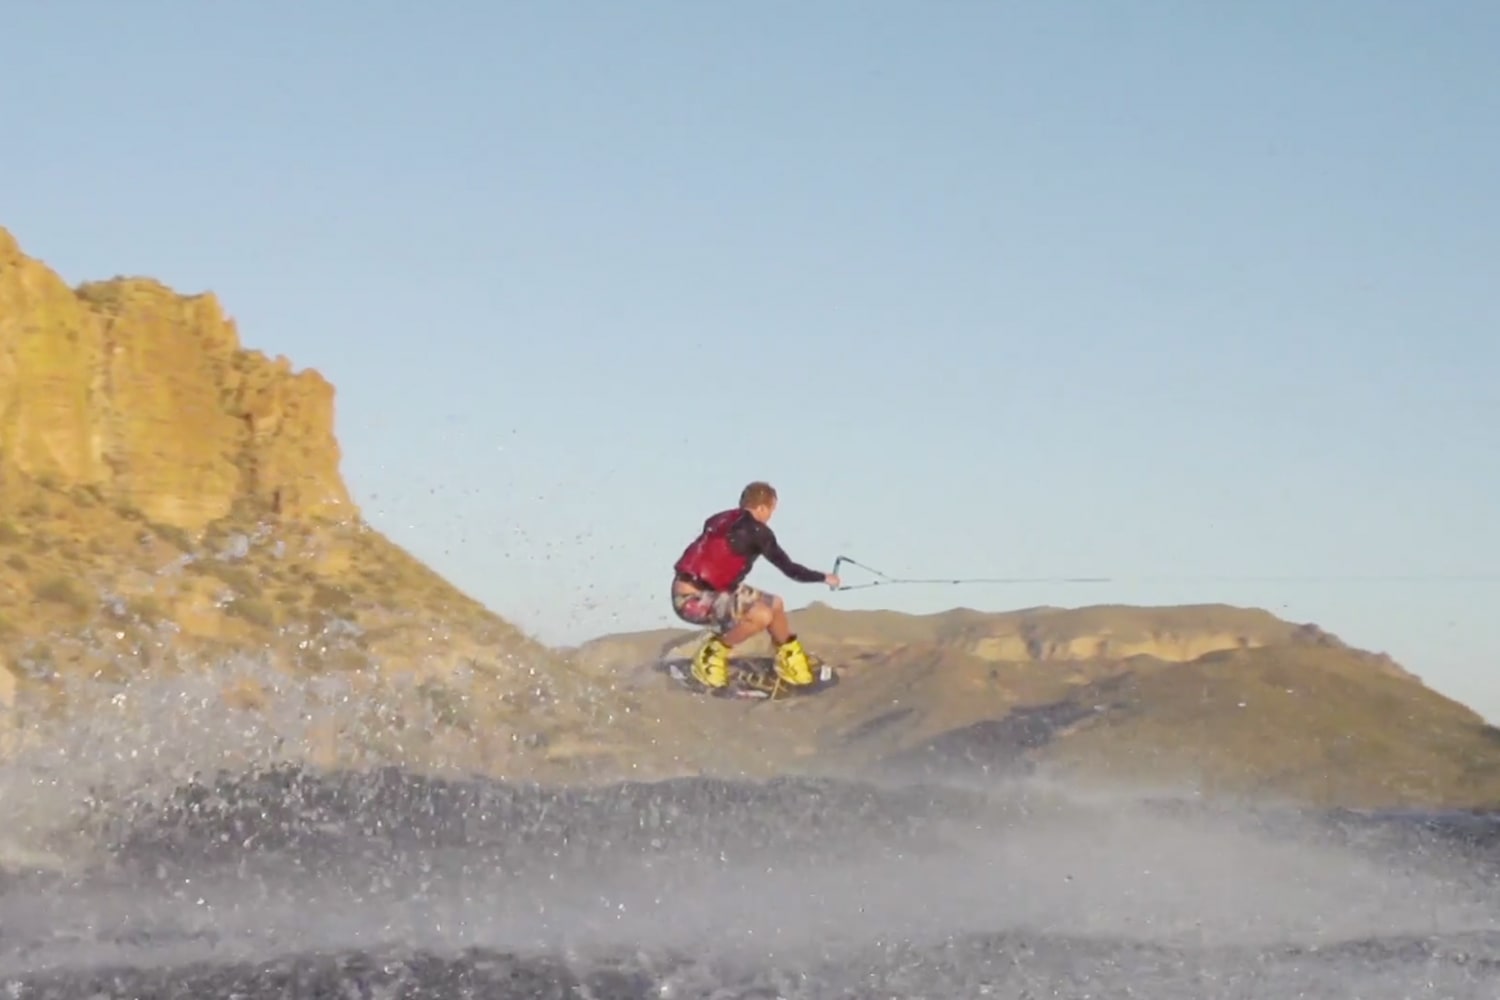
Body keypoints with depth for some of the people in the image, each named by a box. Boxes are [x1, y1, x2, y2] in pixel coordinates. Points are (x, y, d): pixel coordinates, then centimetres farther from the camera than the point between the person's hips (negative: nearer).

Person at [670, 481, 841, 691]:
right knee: (761, 616, -26)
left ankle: (791, 663, 31)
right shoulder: (755, 531, -14)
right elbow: (789, 568, -9)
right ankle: (711, 656, -5)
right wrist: (824, 578, 6)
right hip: (692, 599, -10)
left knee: (774, 604, 15)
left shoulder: (721, 520, 8)